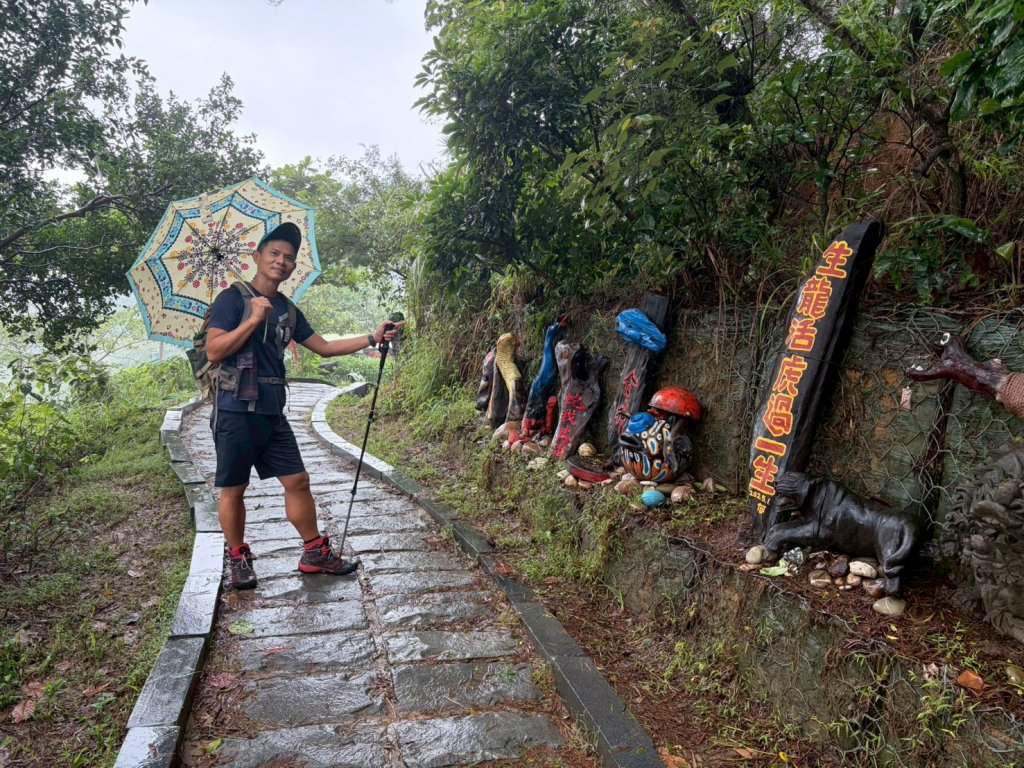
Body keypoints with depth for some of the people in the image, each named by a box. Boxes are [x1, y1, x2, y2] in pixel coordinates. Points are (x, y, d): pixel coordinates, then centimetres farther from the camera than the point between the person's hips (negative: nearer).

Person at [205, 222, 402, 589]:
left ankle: (315, 553, 19)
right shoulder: (233, 298, -6)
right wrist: (254, 319, -20)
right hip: (236, 410, -6)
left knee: (298, 480, 7)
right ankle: (238, 559, 23)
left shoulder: (288, 310, 13)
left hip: (273, 413, 6)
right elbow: (213, 352, -14)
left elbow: (324, 347, 15)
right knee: (234, 489, 5)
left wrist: (372, 338, 9)